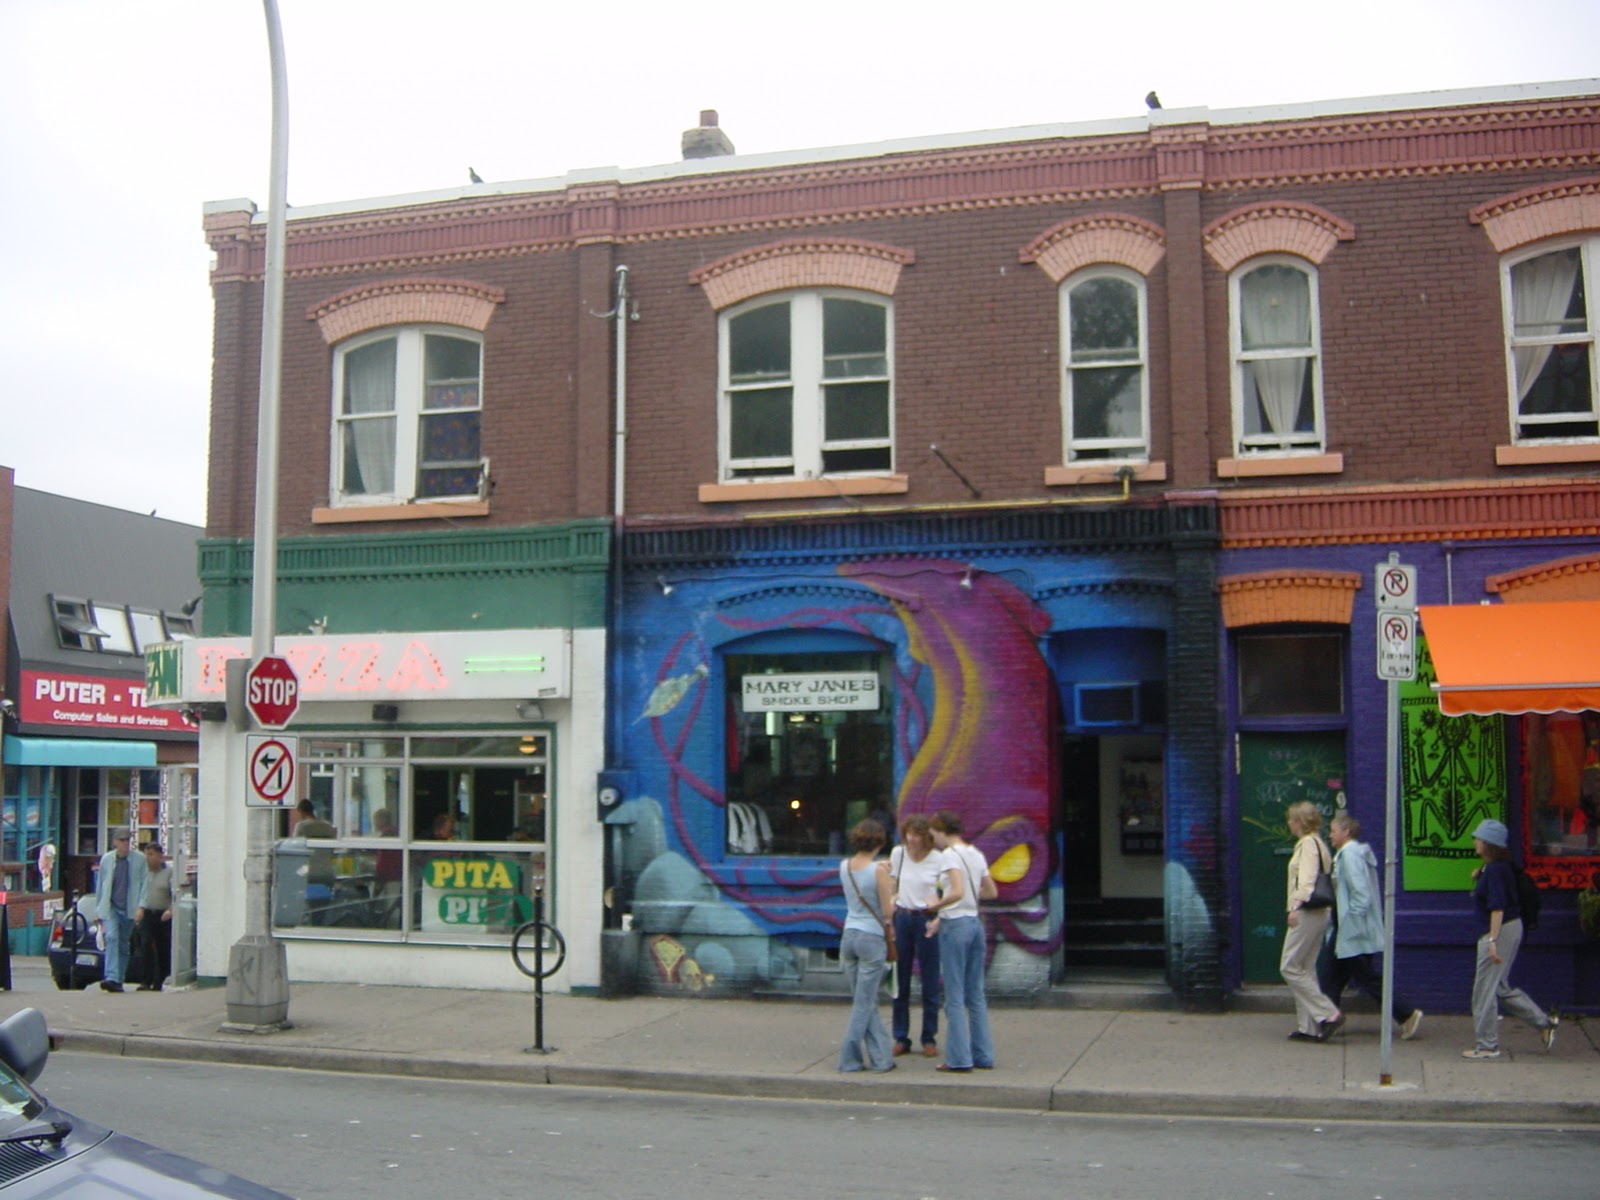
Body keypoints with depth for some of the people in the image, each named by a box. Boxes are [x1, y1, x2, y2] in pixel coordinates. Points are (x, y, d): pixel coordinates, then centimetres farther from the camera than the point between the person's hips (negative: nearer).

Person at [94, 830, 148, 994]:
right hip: (110, 907, 0)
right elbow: (100, 885, 14)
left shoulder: (139, 859, 1)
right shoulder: (106, 859, 6)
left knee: (123, 945, 7)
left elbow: (145, 884, 1)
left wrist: (141, 906, -11)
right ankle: (111, 978, -28)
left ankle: (118, 981, 16)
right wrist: (99, 910, 15)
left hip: (129, 910, 0)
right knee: (111, 938, -20)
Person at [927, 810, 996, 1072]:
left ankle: (959, 1058, 4)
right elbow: (992, 892, 18)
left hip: (955, 926, -8)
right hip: (975, 923, 8)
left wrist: (936, 906, -10)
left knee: (954, 997, 0)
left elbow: (957, 893, -26)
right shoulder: (976, 854, 11)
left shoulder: (950, 855, -13)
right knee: (976, 995, 13)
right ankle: (983, 1056, 16)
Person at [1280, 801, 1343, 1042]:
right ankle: (1308, 1027, 9)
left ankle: (1328, 1013, -10)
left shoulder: (1308, 844, -10)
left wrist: (1297, 905, -28)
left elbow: (1307, 879, -21)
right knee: (1305, 969, 10)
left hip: (1307, 913, -10)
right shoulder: (1317, 844, 19)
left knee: (1289, 968, -7)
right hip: (1318, 913, 10)